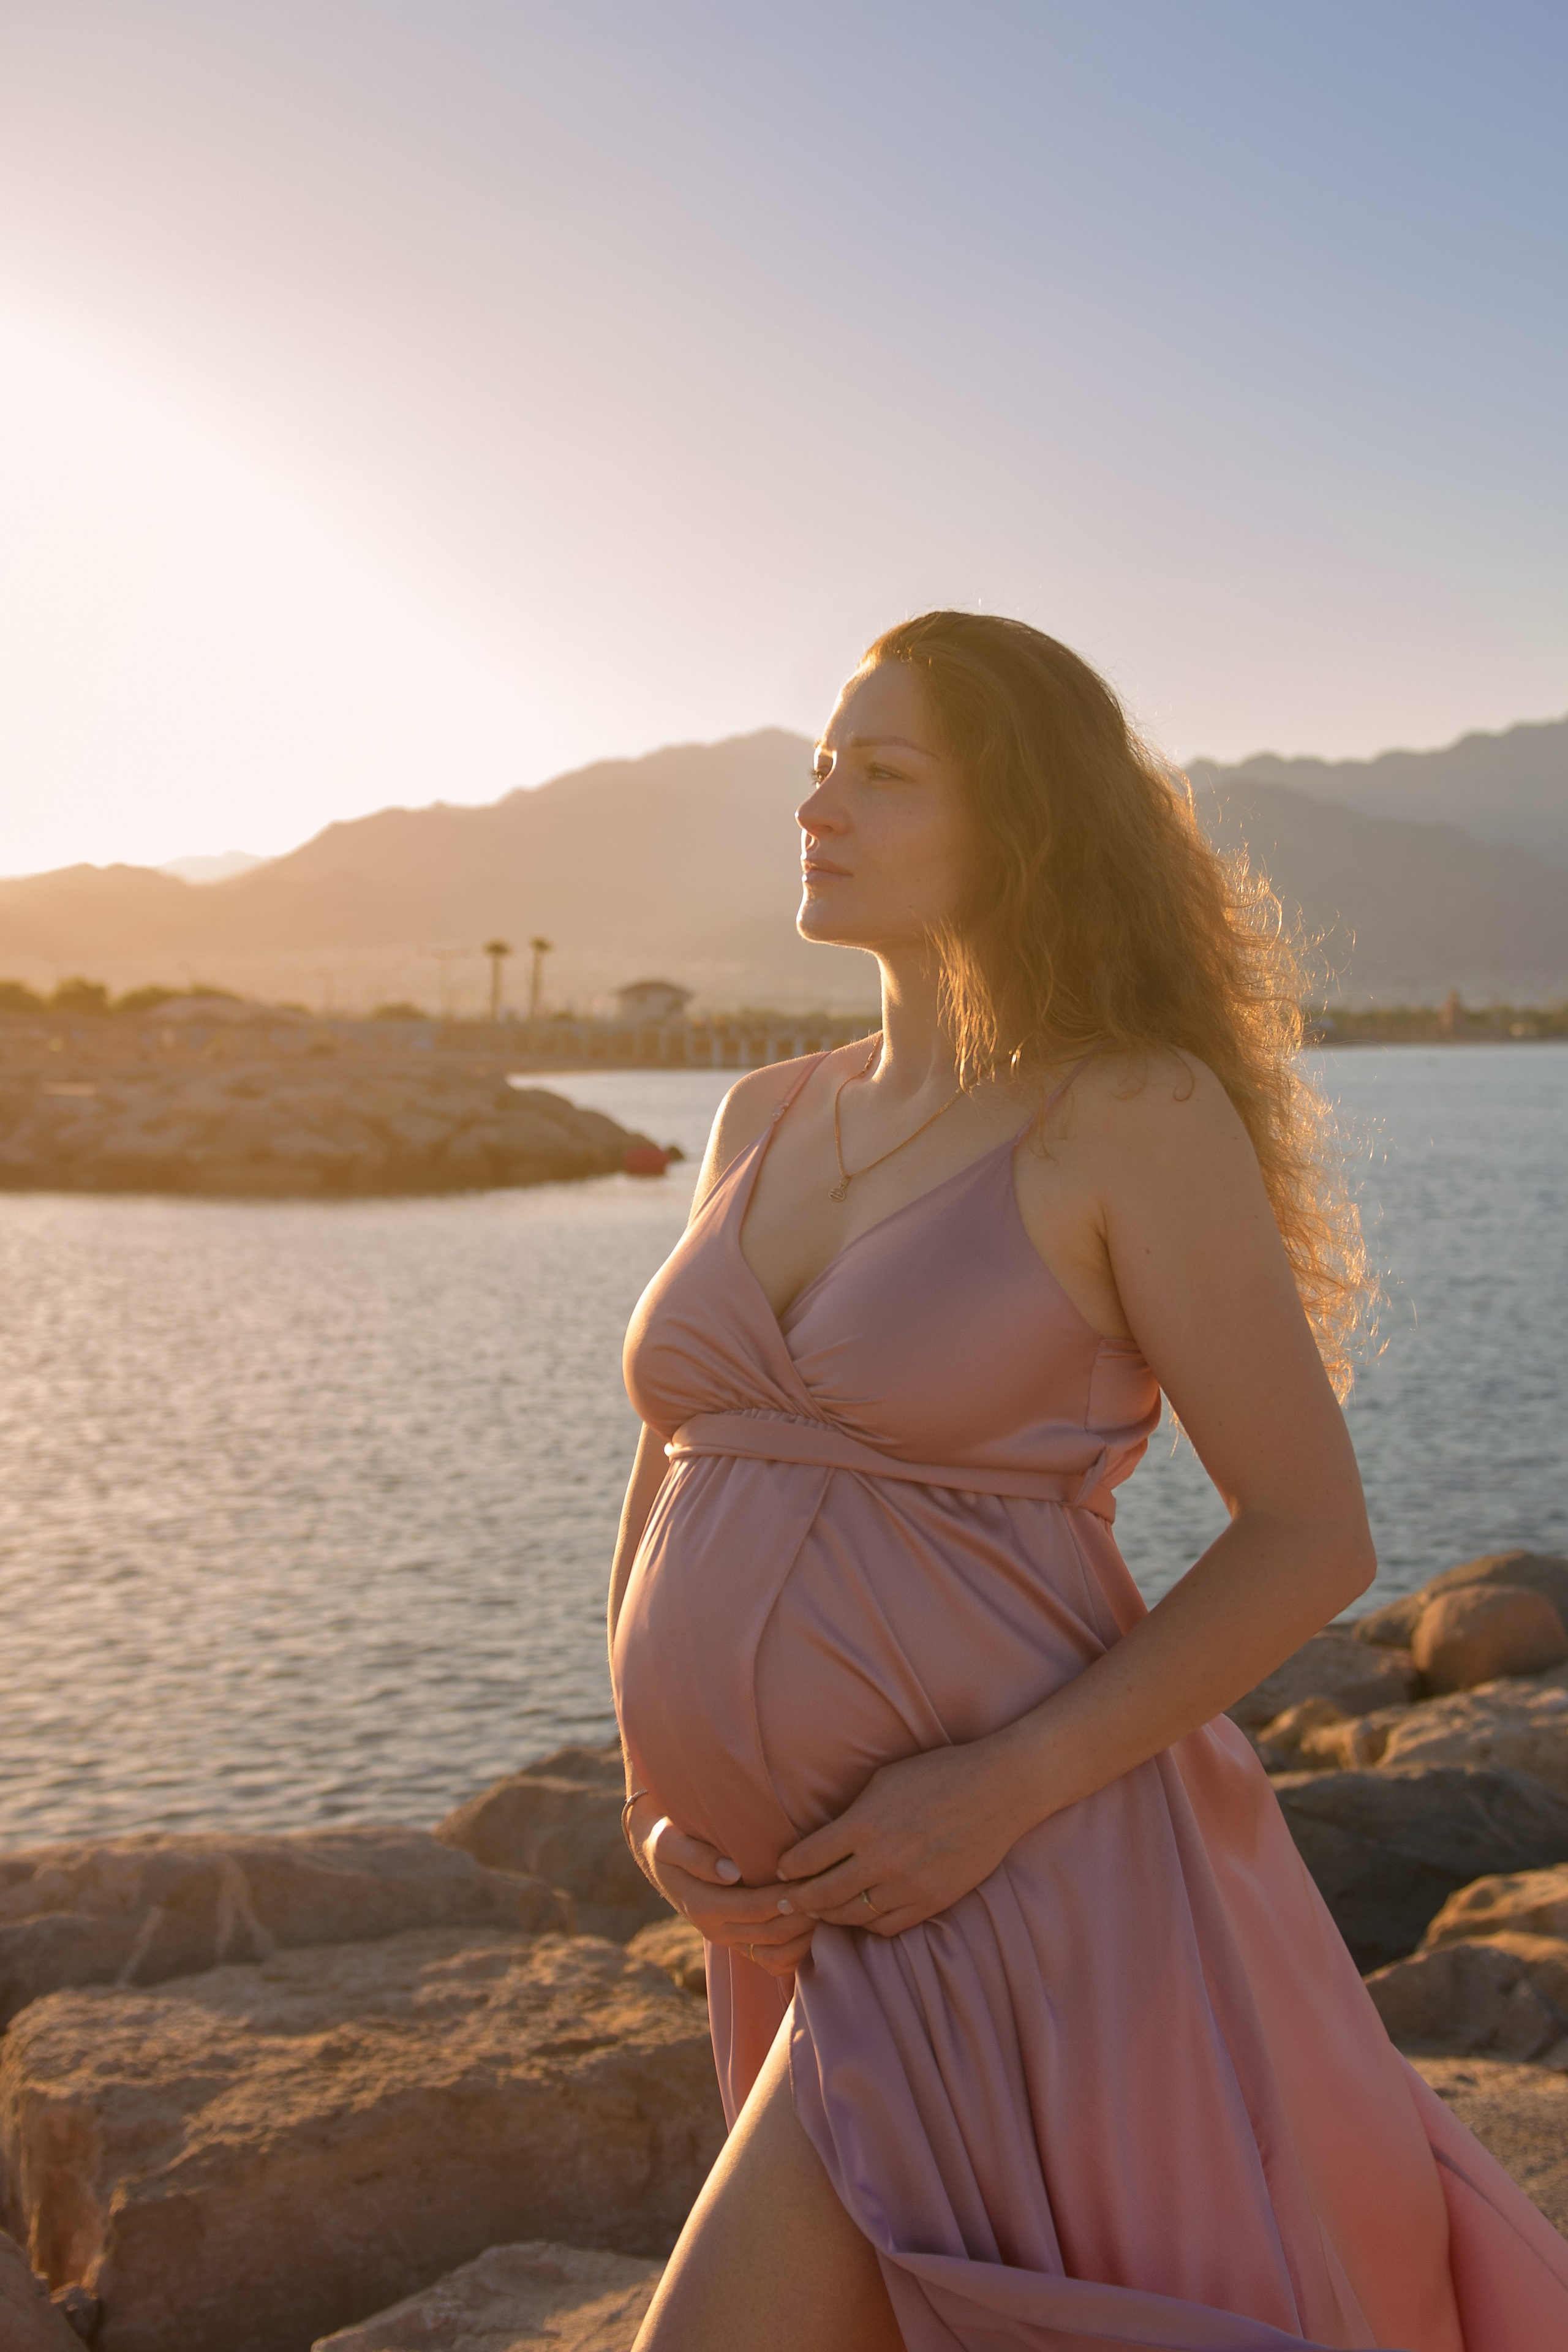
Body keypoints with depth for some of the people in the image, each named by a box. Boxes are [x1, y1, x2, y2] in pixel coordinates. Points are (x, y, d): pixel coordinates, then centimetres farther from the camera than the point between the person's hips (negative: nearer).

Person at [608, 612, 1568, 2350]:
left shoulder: (1139, 1113, -11)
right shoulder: (768, 1123, 9)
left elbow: (1313, 1534, -11)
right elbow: (672, 1492, 14)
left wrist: (1006, 1782, -19)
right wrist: (660, 1806, 0)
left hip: (1011, 1890, -7)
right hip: (826, 1902, 7)